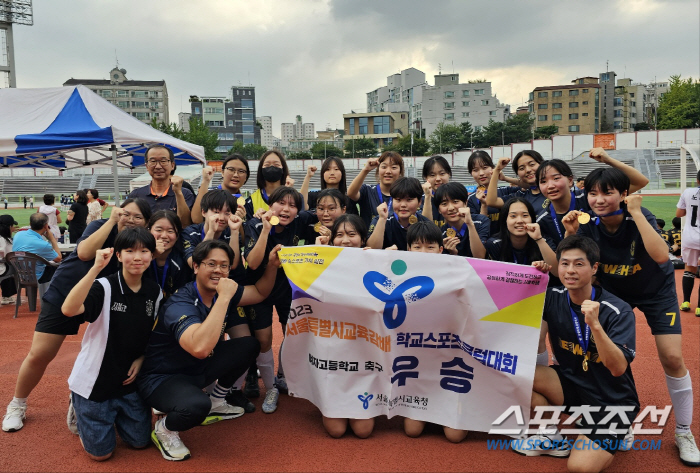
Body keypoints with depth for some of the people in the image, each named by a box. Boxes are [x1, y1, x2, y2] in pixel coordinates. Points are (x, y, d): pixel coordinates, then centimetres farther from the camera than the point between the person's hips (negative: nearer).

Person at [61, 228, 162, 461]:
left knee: (140, 442, 10)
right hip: (94, 380, -4)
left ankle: (115, 413, 36)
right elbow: (68, 309, -40)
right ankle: (79, 406, 30)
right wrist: (96, 268, -43)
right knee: (100, 452, 5)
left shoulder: (155, 291, -4)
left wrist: (141, 359, -4)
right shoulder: (104, 287, -20)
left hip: (129, 379, 4)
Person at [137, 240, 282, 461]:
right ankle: (164, 429, -2)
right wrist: (224, 298, -43)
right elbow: (200, 348, -48)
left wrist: (272, 265, -10)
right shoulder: (180, 304, -29)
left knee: (250, 344, 2)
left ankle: (217, 402, 19)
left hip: (198, 368, 8)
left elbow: (260, 293, 10)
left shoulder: (221, 292, -5)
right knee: (196, 405, -39)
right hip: (162, 378, -8)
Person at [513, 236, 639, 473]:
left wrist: (595, 325, -42)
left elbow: (618, 368, -26)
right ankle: (553, 436, 3)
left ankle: (613, 438, 10)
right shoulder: (553, 298, -7)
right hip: (571, 385, 4)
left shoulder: (618, 311, -19)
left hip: (611, 400, -4)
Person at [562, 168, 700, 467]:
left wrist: (636, 213, -44)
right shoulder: (589, 224, -20)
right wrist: (570, 233, -32)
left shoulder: (641, 218, -28)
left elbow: (660, 256, -44)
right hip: (613, 291, 3)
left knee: (672, 358, -10)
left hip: (655, 290, -3)